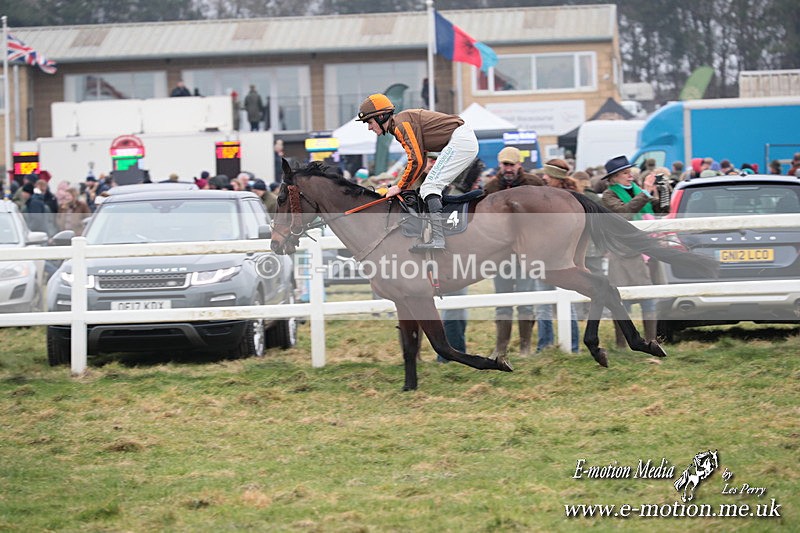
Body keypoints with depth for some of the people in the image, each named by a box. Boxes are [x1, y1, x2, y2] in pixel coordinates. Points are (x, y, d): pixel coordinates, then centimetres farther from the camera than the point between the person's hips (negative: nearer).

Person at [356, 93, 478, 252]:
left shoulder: (401, 124, -12)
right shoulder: (401, 124, 19)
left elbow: (417, 161, -18)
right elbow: (420, 161, 24)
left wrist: (401, 187, -6)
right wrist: (404, 187, 17)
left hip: (459, 140, -10)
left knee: (430, 187, -16)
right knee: (428, 190, 14)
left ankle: (437, 241, -29)